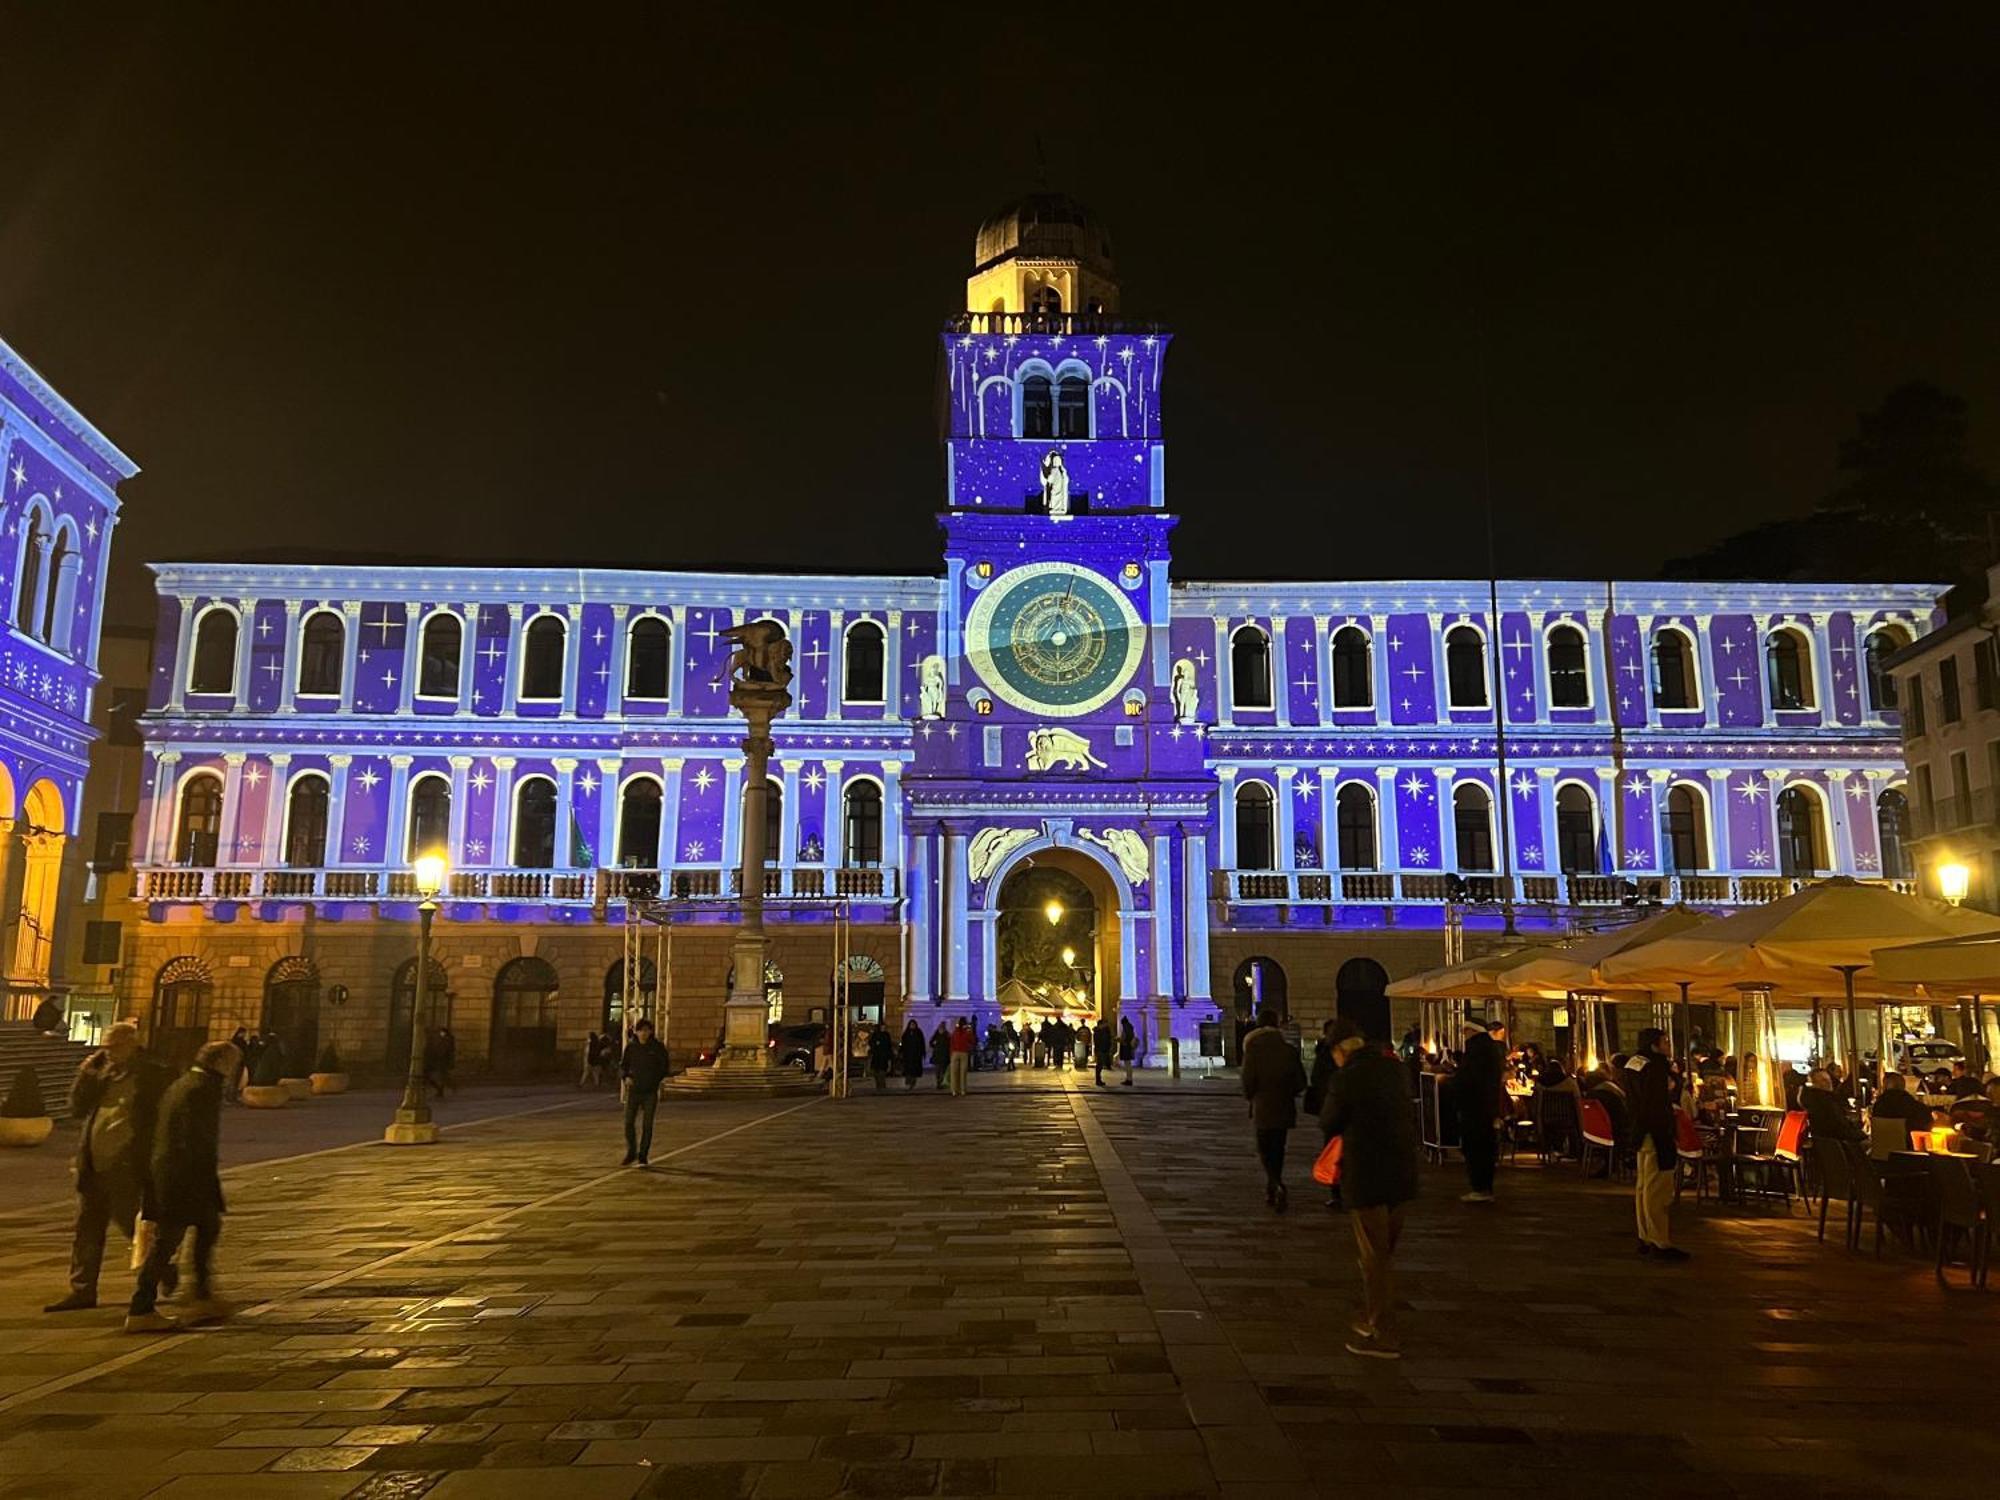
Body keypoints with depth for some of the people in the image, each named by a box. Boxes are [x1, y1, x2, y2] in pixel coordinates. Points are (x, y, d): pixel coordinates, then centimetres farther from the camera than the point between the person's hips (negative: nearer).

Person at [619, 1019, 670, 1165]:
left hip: (650, 1092, -1)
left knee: (647, 1125, 1)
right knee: (629, 1123, -1)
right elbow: (622, 1066, 9)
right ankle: (631, 1153, 19)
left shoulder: (658, 1046, -4)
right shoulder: (630, 1047, 1)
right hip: (633, 1090, 1)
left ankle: (643, 1156, 15)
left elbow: (664, 1067, 3)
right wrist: (626, 1077, -10)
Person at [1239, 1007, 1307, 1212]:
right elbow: (1301, 1081, -1)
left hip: (1262, 1108, -3)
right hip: (1284, 1109, 3)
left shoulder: (1252, 1051, -11)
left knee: (1265, 1151, 5)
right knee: (1277, 1149, 16)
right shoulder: (1289, 1050, -3)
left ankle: (1277, 1187, -18)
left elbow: (1248, 1083, -11)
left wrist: (1251, 1097, 10)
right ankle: (1272, 1190, 24)